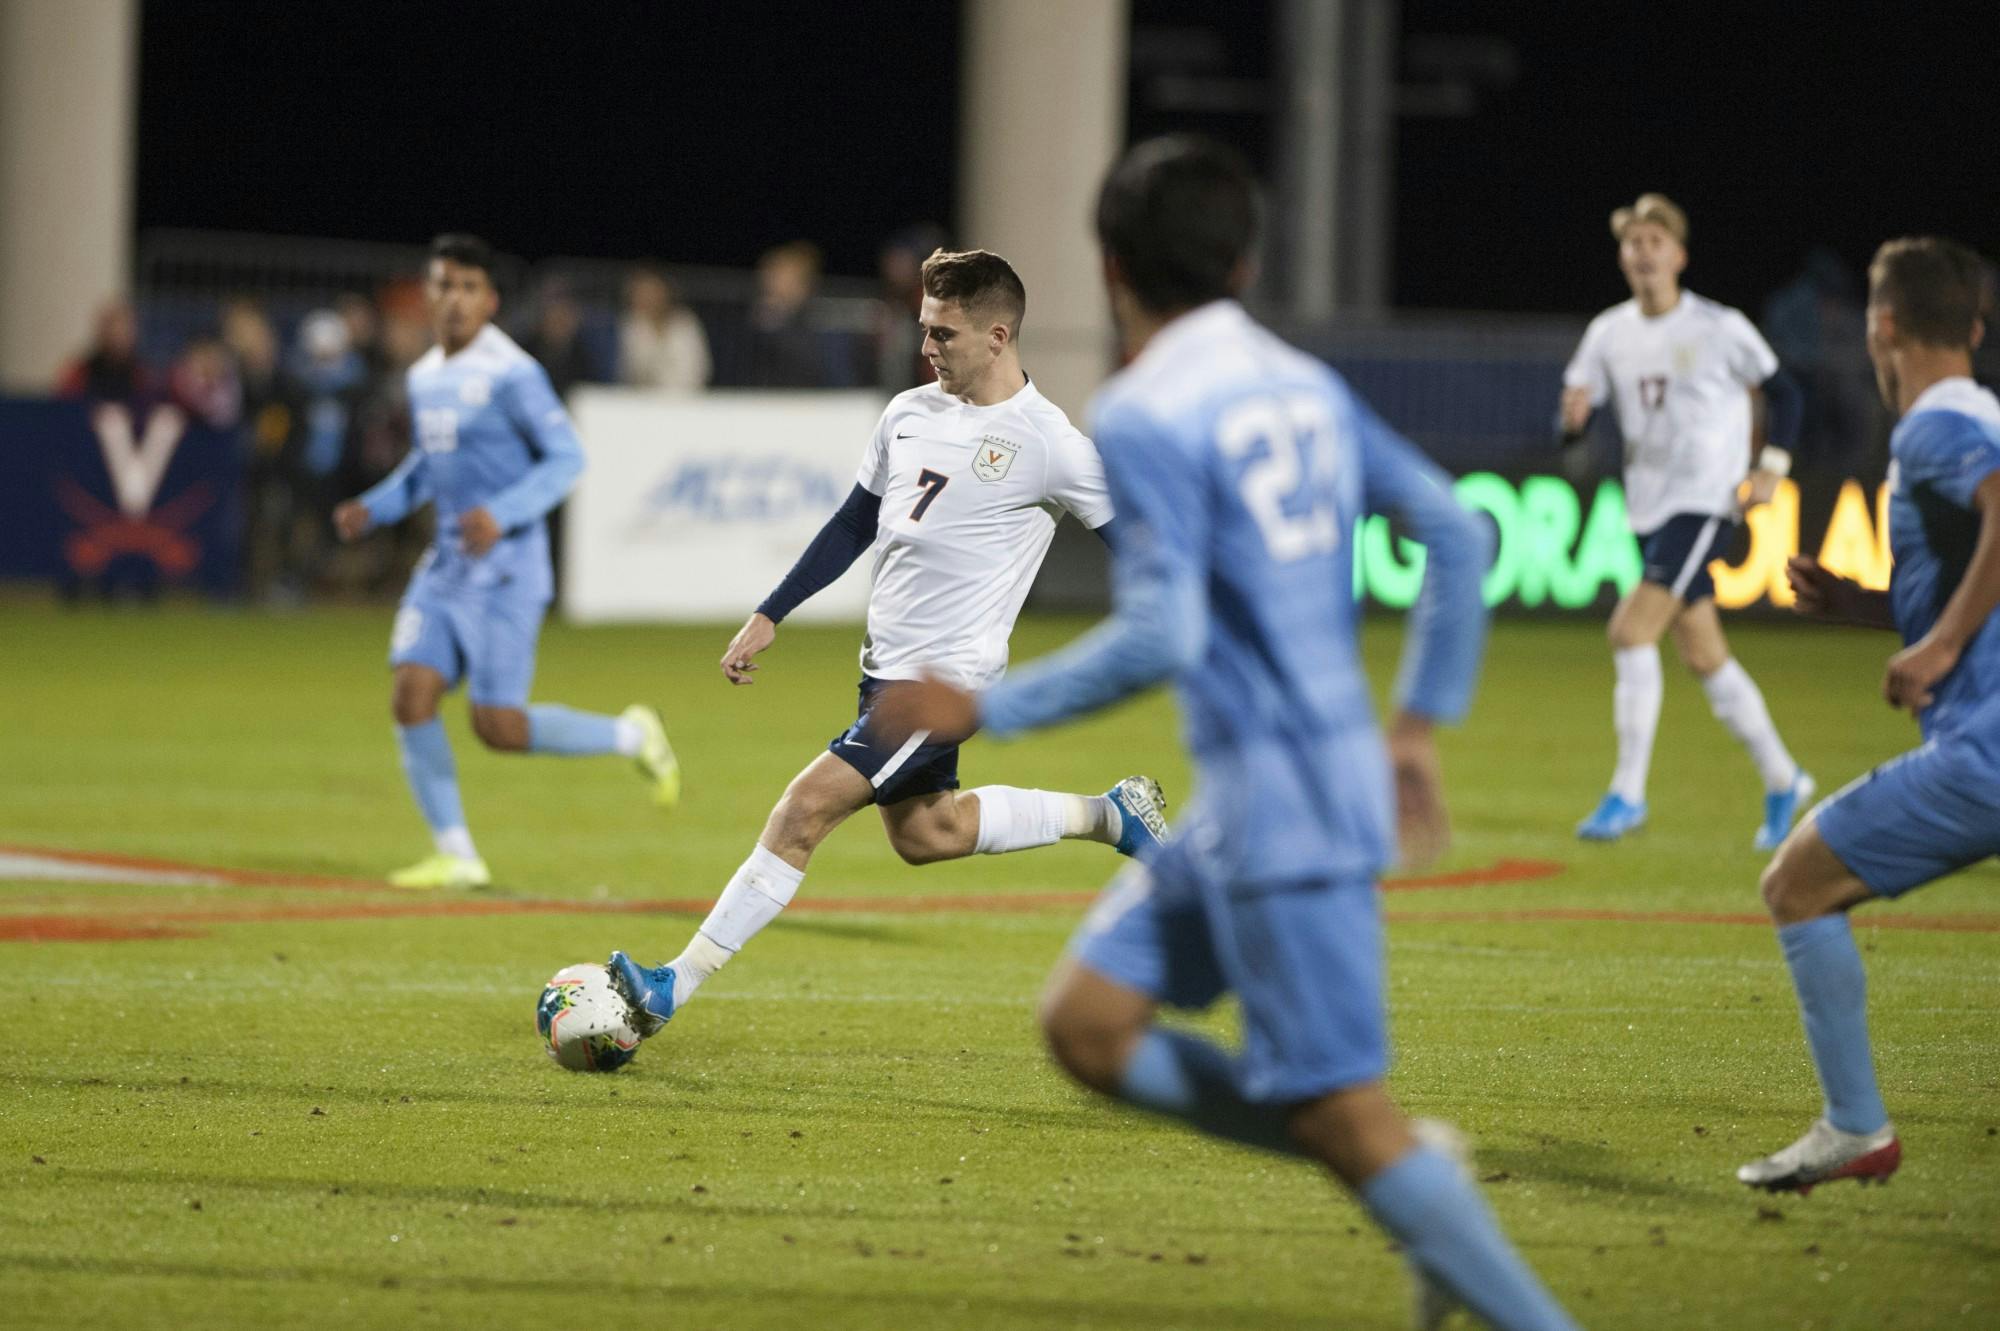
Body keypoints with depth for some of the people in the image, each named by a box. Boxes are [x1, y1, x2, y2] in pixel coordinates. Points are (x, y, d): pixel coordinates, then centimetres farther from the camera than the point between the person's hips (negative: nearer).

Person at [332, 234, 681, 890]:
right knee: (411, 698, -6)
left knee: (499, 727, -9)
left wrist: (502, 514, -26)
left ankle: (631, 736, 15)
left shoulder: (511, 376, -13)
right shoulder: (425, 377, 12)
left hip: (504, 571, -7)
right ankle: (456, 855, 3)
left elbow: (566, 458, -14)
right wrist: (374, 508, 12)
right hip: (445, 566, 7)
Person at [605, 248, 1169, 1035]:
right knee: (922, 835, 20)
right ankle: (1106, 815, 35)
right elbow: (854, 525, 17)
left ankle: (672, 989, -14)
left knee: (807, 807, -16)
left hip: (946, 678, -9)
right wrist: (769, 618, 14)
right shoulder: (910, 414, 6)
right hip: (885, 666, 9)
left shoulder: (1048, 444, -14)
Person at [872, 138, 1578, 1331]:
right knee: (1087, 1023, 10)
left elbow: (1157, 638, -22)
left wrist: (983, 710, -13)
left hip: (1277, 808, -9)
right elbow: (1459, 535, 12)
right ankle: (1415, 1180, 9)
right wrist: (1422, 724, 21)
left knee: (1344, 1114, -6)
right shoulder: (1305, 385, 11)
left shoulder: (1147, 416, -13)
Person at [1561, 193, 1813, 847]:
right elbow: (1571, 428, 3)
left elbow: (1782, 393, 4)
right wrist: (1574, 416, -20)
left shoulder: (1721, 328, -8)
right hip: (1649, 509, 6)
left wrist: (1772, 468, -6)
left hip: (1705, 503, -6)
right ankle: (1782, 781, 27)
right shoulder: (1609, 333, 5)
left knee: (1632, 630, -19)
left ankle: (1627, 793, -13)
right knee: (1704, 656, 11)